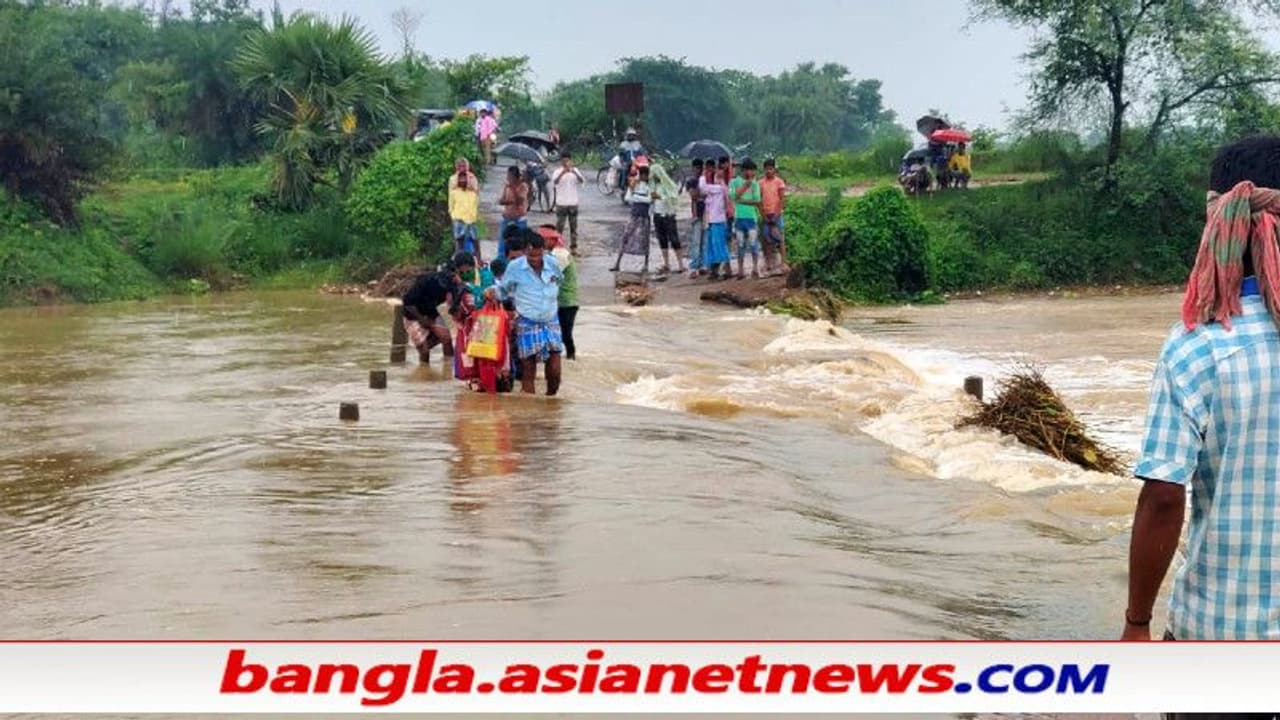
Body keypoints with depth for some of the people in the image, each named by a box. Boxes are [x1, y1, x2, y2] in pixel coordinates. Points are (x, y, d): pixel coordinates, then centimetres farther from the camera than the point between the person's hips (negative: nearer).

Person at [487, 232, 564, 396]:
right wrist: (492, 291, -17)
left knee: (555, 370, -2)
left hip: (551, 322, 2)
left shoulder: (553, 264, -1)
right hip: (527, 324, -2)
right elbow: (503, 290, 3)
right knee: (528, 370, -1)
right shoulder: (514, 267, -8)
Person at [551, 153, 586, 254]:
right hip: (561, 203, -3)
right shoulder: (558, 171, -4)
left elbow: (582, 181, -12)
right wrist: (562, 173, -38)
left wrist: (575, 173, -30)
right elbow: (554, 183, -23)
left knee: (573, 226, 7)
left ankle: (573, 248, 13)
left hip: (573, 203, 3)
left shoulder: (575, 170, 3)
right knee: (559, 227, -1)